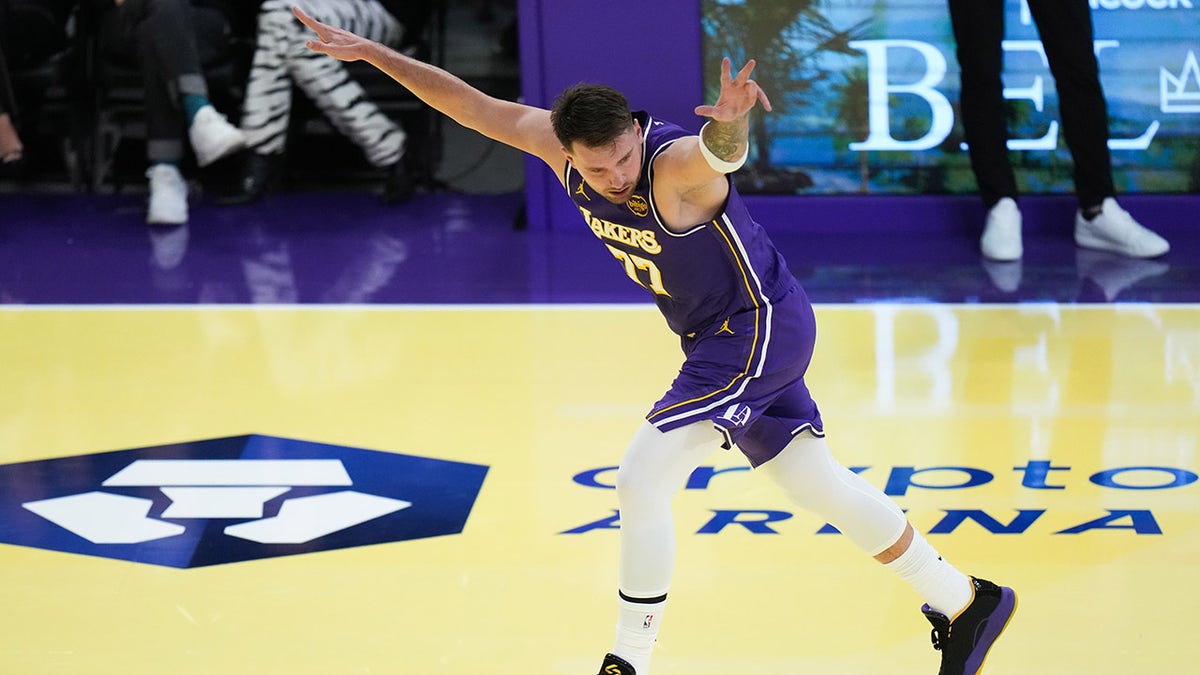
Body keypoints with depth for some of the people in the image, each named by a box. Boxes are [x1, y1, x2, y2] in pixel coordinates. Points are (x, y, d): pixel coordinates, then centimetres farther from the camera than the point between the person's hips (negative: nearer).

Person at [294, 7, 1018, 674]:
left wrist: (730, 124, -76)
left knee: (642, 480, -13)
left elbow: (722, 151, -52)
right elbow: (475, 107, 0)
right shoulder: (559, 142, -8)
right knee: (815, 482, 14)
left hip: (760, 328, -9)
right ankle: (965, 603, 25)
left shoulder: (677, 163, -29)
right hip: (722, 339, 9)